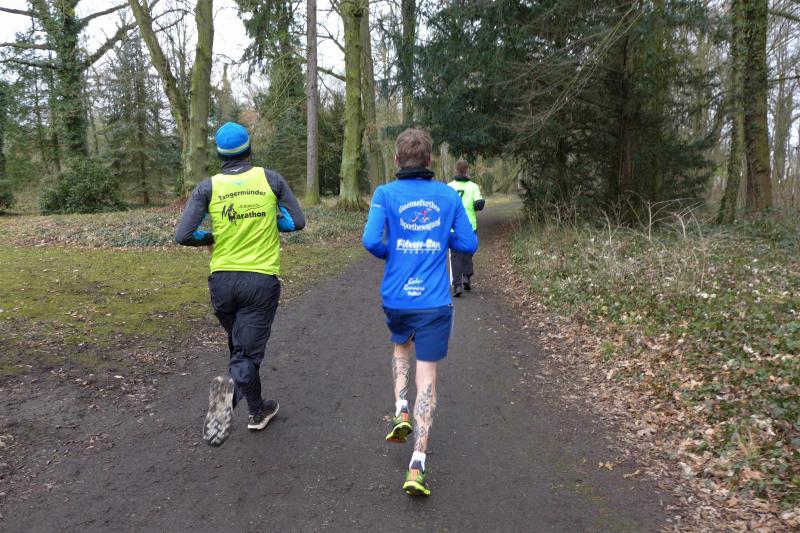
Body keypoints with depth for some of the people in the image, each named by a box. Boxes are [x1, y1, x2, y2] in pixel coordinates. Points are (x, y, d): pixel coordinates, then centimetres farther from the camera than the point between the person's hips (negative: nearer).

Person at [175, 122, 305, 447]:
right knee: (247, 352, 1)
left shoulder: (208, 187, -1)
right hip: (262, 280, -2)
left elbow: (183, 236, -8)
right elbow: (297, 222, 2)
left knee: (240, 345, 22)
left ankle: (258, 411, 34)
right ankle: (230, 390, -31)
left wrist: (211, 238, 12)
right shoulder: (270, 179, -1)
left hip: (222, 280, 2)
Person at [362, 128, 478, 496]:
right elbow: (469, 244, 4)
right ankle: (416, 468, 0)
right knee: (427, 378, 4)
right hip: (434, 302, 0)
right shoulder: (449, 196, 2)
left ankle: (401, 415, 17)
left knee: (401, 347, 32)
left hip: (395, 298, 1)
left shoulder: (386, 193, -3)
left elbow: (371, 241, -15)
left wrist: (390, 254, 6)